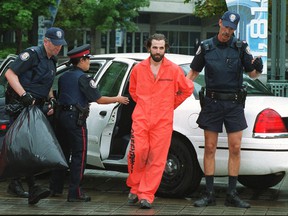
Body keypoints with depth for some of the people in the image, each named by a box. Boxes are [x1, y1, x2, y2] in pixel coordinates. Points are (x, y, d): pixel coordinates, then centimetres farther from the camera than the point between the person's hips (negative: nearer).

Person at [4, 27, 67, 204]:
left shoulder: (52, 61, 19)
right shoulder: (32, 54, -9)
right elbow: (10, 73, -16)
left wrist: (51, 99, 14)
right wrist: (24, 95, -23)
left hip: (36, 107, 9)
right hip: (21, 105, -9)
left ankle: (15, 184, 21)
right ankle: (33, 188, -24)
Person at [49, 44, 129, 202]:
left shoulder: (64, 77, 13)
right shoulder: (83, 78, -11)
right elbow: (99, 99, -10)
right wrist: (117, 99, 2)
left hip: (62, 116, 8)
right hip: (76, 118, -8)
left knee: (63, 152, 16)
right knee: (79, 155, -4)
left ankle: (55, 188, 21)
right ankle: (75, 193, -6)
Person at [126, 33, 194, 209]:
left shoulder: (174, 70, -1)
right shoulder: (138, 69, 6)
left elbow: (188, 89, 12)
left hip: (163, 122, -1)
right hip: (141, 119, 1)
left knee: (157, 159, -4)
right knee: (137, 153, -11)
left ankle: (146, 196, 1)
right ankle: (135, 188, 10)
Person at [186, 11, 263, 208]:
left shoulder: (241, 47, 2)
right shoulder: (206, 47, 3)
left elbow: (252, 74, 2)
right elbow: (194, 72, 12)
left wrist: (258, 68, -20)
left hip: (234, 103, 0)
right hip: (212, 102, 0)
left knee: (235, 148, -1)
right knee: (210, 148, 1)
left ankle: (232, 194, 6)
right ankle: (209, 194, 6)